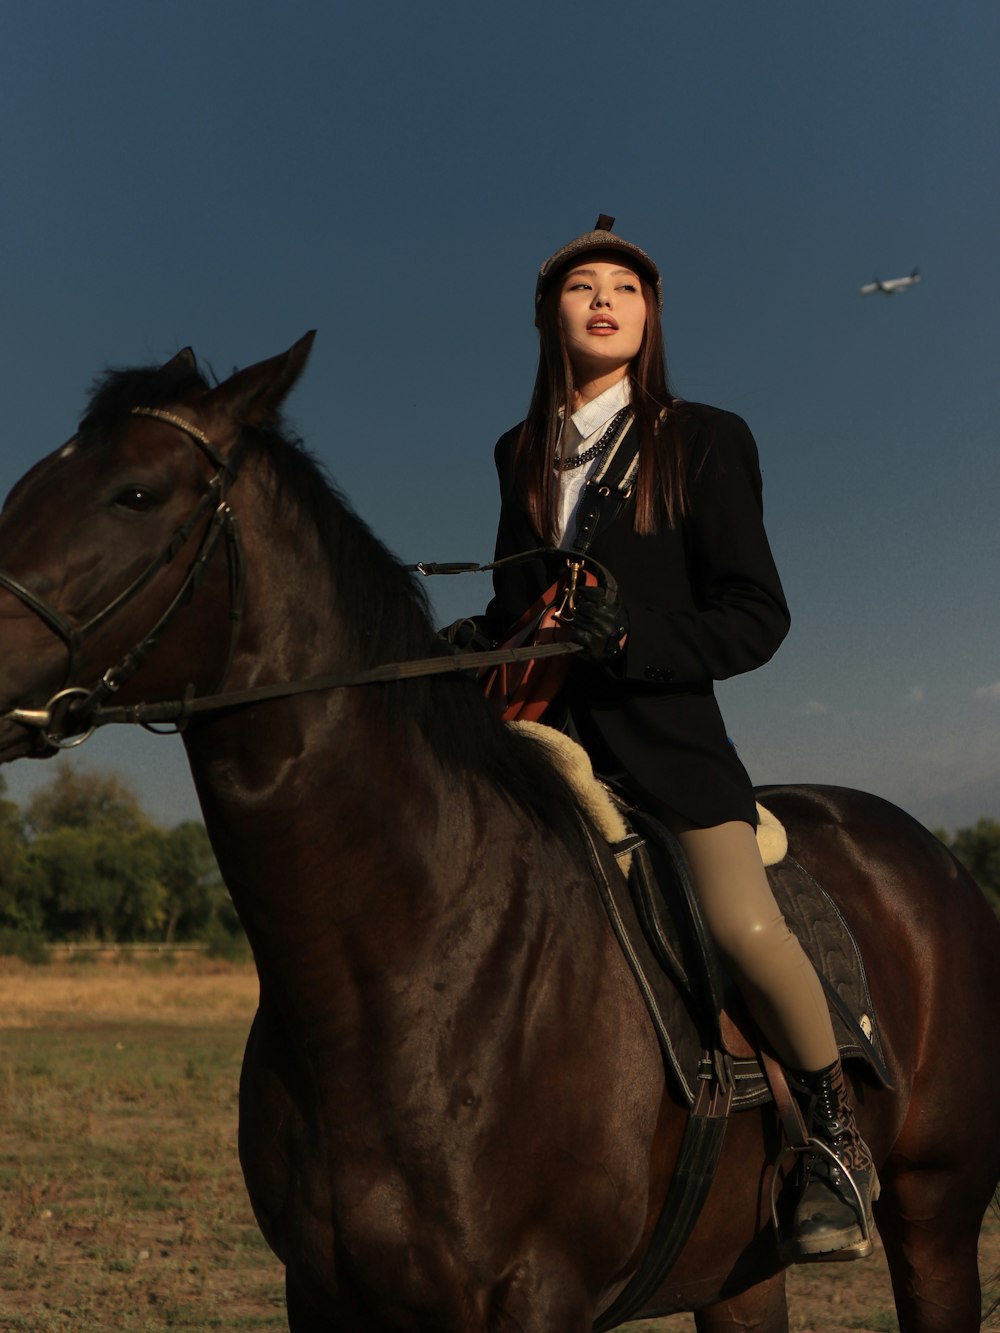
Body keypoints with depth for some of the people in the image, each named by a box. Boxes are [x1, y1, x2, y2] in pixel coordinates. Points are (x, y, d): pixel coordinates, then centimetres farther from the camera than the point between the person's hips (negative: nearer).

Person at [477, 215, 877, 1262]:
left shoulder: (703, 441, 2)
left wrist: (632, 637, -18)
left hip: (666, 734, -4)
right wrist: (482, 647, 3)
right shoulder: (521, 454, 14)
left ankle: (837, 1139, 2)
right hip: (547, 732, 5)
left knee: (743, 925, -22)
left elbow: (757, 617, -3)